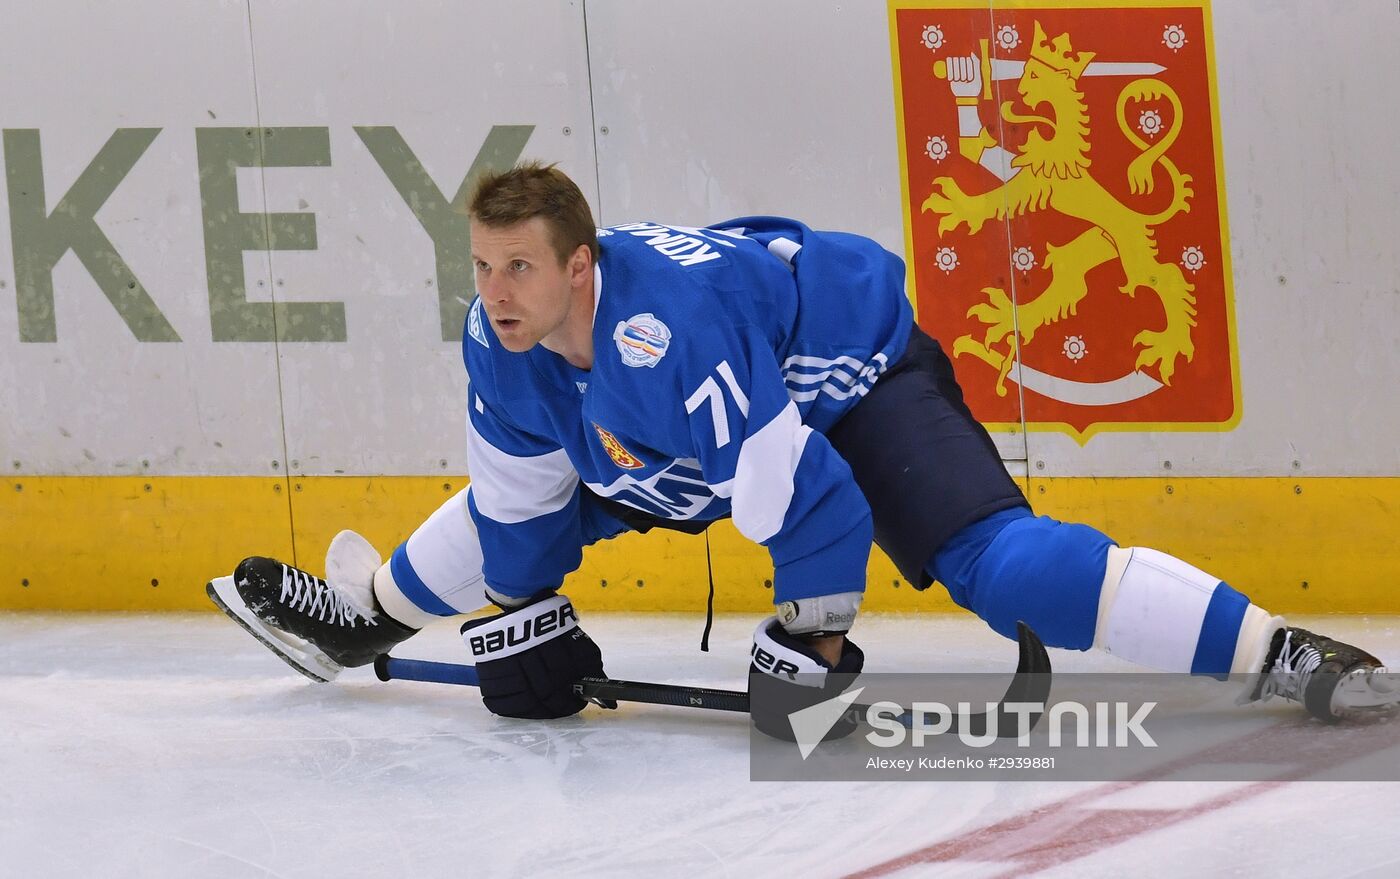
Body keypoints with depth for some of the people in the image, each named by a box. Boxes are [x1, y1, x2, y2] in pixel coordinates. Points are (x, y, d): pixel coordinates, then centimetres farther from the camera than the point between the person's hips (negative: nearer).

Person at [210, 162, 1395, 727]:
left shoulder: (669, 328, -40)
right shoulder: (500, 348, -15)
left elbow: (804, 497, -36)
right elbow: (518, 511, 2)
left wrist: (812, 640, -26)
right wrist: (519, 622, -1)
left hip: (858, 375, -9)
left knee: (989, 558, -29)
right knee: (518, 494, 12)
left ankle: (1287, 658, -36)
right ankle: (358, 618, 40)